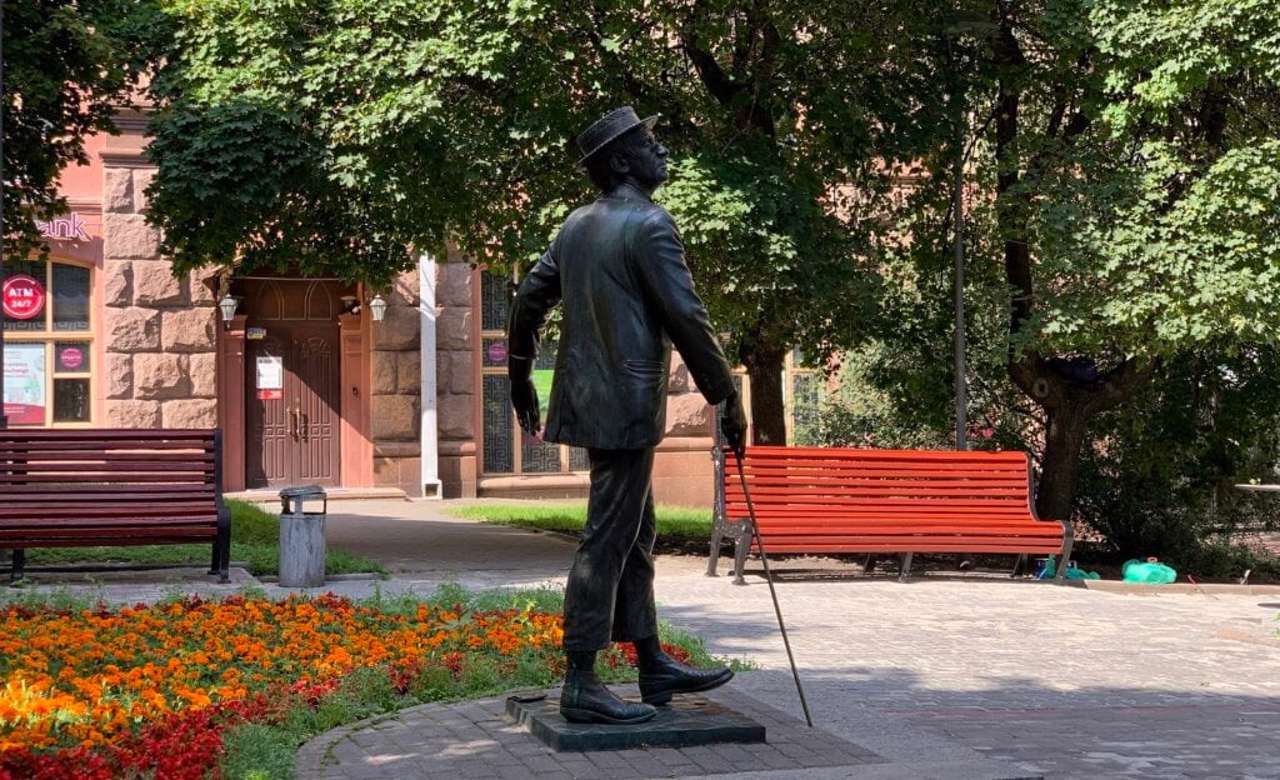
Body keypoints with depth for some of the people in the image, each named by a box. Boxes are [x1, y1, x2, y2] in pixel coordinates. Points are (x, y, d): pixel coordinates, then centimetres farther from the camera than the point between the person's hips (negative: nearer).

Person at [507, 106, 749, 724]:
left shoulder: (575, 226, 13)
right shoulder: (649, 224, -13)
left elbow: (527, 301, 16)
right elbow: (686, 317, -16)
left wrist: (520, 379, 27)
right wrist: (727, 399, -9)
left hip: (589, 398, 9)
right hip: (627, 405, -9)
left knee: (635, 535, 16)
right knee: (608, 540, -6)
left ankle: (654, 667, 24)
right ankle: (580, 686, -3)